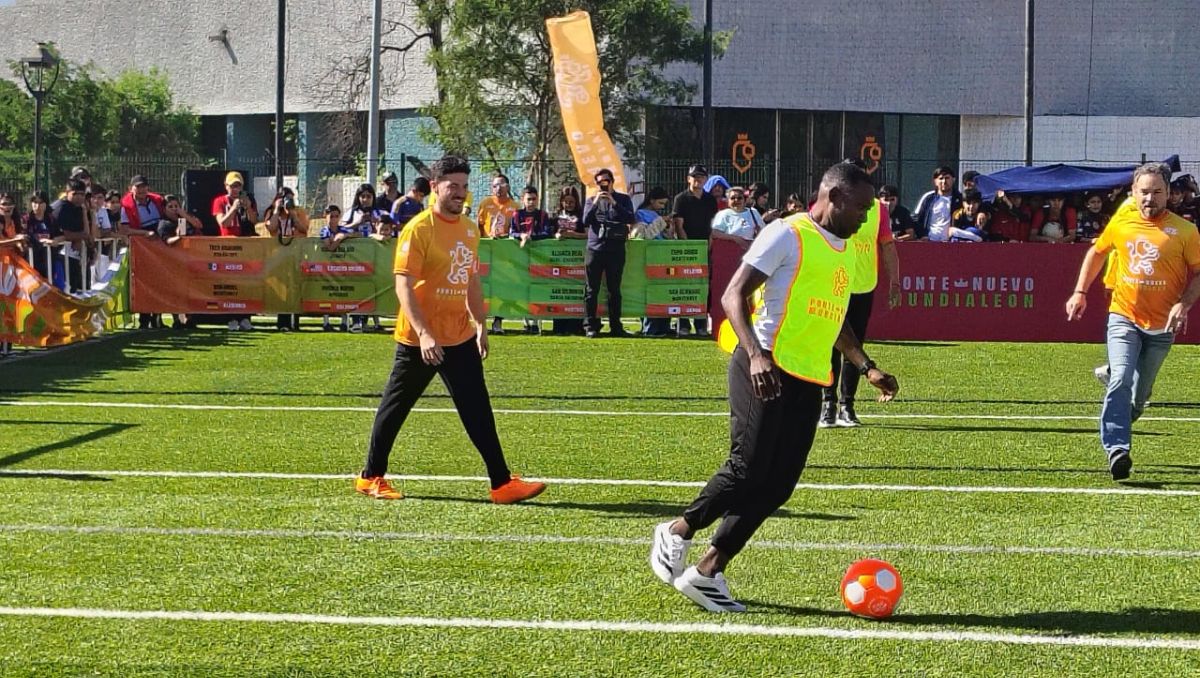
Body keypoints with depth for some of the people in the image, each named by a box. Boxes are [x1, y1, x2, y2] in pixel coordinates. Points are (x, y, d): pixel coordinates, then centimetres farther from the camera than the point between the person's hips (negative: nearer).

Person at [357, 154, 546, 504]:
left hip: (461, 337, 7)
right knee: (395, 408, 6)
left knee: (479, 412, 3)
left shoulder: (470, 229, 9)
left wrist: (480, 324, 12)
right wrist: (424, 334, -29)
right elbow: (403, 285, -20)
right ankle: (371, 477, 18)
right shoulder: (418, 229, -14)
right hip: (419, 340, -7)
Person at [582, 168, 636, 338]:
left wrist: (614, 203, -14)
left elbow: (630, 219, -5)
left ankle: (615, 326, 7)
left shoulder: (623, 199, 10)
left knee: (614, 290, 3)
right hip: (594, 248, 1)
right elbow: (586, 222, 0)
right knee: (591, 290, -2)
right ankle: (590, 326, 0)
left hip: (616, 249, 0)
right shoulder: (591, 201, 13)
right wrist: (595, 203, -11)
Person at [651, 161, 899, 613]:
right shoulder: (788, 235, -7)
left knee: (777, 486, 2)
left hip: (809, 382, 8)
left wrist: (868, 368, 25)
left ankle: (708, 573, 9)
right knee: (748, 469, -13)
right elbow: (733, 295, -13)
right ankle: (677, 533, 11)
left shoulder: (846, 250, 19)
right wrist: (755, 354, -27)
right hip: (767, 371, -8)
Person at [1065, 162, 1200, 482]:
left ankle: (1116, 429, 40)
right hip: (1124, 318, 0)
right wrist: (1080, 292, 13)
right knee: (1121, 380, -20)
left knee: (1140, 394, 11)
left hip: (1161, 326, 0)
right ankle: (1117, 450, -26)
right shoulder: (1120, 223, 0)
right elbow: (1097, 252, 18)